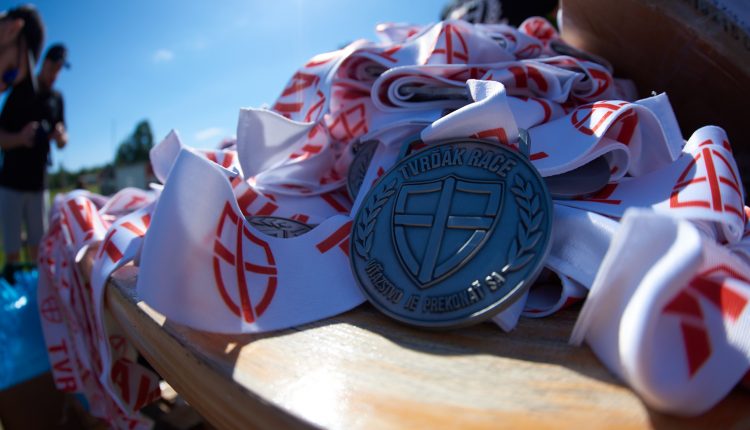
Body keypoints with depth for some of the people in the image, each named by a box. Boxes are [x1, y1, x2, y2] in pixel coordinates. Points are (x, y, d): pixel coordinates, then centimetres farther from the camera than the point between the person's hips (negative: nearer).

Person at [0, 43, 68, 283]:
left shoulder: (57, 98, 8)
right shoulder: (20, 91, -6)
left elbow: (62, 143, 12)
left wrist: (61, 137, -11)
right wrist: (20, 137, -28)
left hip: (39, 184, 4)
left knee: (38, 248, 11)